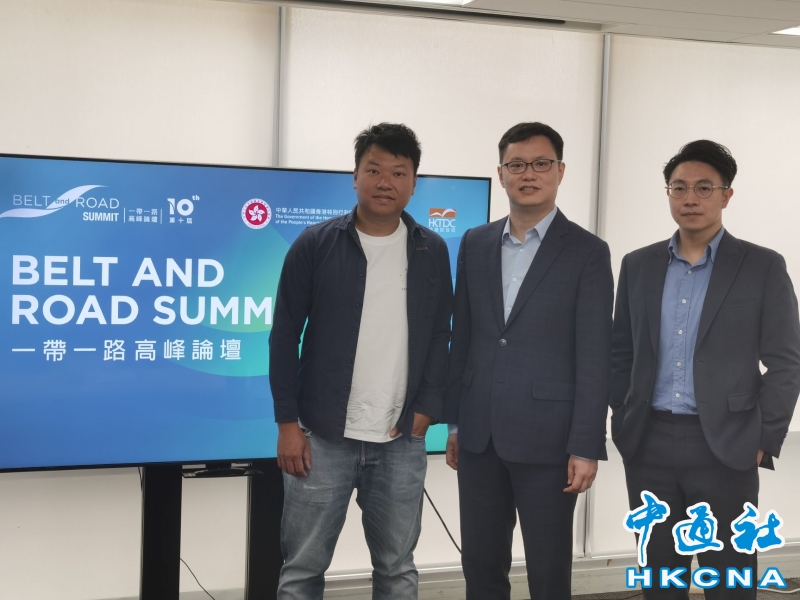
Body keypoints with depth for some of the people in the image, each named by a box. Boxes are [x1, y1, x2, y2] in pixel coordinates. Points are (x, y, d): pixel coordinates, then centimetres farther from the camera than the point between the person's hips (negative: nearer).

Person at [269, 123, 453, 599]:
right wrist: (288, 422, -5)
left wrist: (427, 410, -2)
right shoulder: (315, 245, -3)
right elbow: (285, 336, -1)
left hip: (402, 441, 2)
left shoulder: (433, 251, 5)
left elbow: (440, 336, 9)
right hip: (323, 436, -2)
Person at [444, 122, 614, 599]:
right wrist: (454, 421, 12)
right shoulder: (475, 244, 9)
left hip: (546, 436, -4)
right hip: (479, 435, 5)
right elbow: (463, 336, 13)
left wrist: (586, 447, -12)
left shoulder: (587, 252, -5)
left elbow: (594, 357, -8)